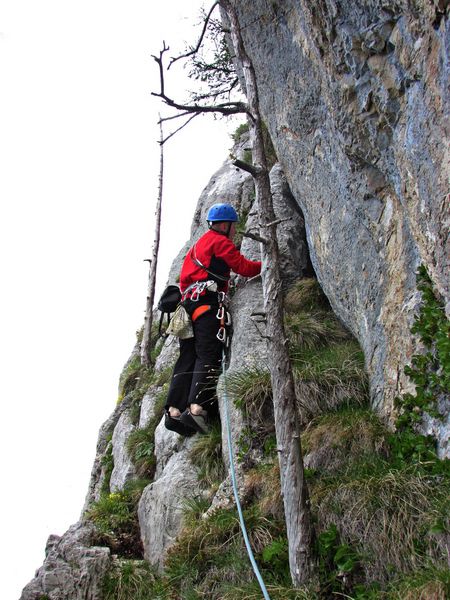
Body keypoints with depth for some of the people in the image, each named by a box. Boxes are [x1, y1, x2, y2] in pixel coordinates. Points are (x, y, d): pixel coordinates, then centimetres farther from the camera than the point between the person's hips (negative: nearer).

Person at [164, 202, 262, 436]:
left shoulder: (199, 244, 32)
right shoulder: (220, 241, 4)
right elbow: (244, 267, -1)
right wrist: (265, 264, 16)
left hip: (188, 302, 9)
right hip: (208, 302, -9)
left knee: (187, 359, 1)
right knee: (208, 357, -17)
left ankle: (174, 411, -9)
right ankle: (196, 408, -29)